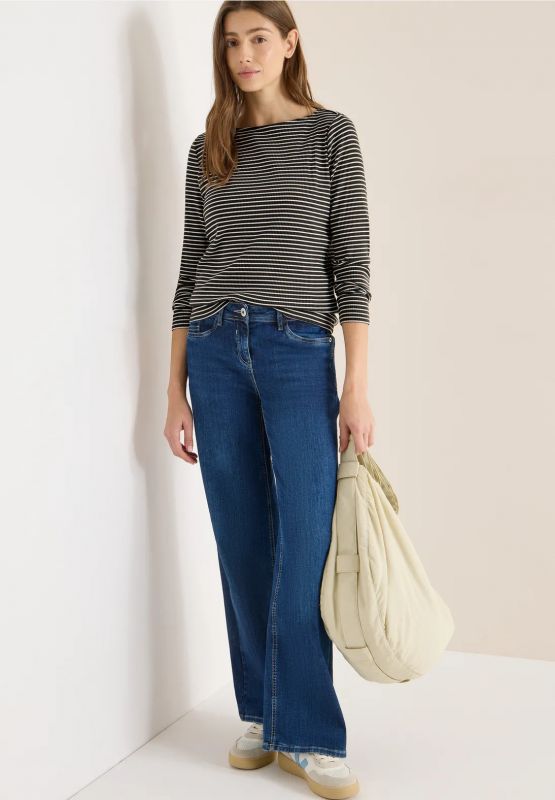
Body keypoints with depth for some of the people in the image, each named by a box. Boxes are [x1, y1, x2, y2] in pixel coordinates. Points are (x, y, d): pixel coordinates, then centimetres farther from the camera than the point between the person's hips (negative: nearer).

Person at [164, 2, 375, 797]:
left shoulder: (332, 134, 4)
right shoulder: (208, 150, 12)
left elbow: (351, 264, -1)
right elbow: (190, 272, 12)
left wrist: (357, 386, -7)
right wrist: (176, 390, 7)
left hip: (298, 350, -3)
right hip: (215, 350, 3)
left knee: (306, 544, -5)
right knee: (243, 547, 6)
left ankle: (307, 733, 7)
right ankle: (262, 714, 20)